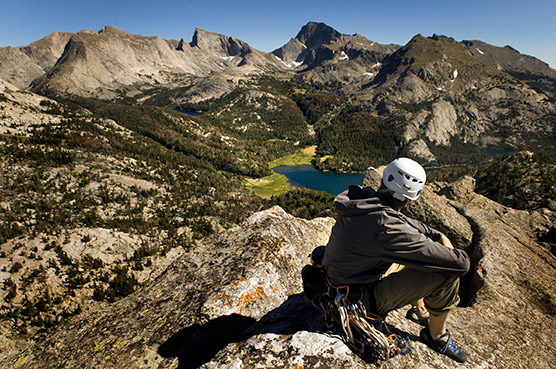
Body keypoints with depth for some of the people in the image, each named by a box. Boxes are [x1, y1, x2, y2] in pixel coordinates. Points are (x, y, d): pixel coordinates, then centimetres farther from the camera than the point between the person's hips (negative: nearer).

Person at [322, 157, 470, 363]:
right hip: (363, 298, -9)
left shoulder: (359, 201, -8)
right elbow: (460, 263, -26)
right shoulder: (387, 226, -34)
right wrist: (460, 255, -3)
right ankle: (437, 336, 14)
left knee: (414, 255, 22)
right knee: (447, 272, -13)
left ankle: (420, 310, 42)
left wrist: (438, 235, 8)